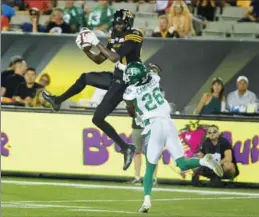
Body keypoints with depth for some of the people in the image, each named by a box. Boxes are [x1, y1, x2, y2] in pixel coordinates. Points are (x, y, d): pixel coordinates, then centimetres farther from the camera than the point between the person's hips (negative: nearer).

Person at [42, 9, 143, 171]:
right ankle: (57, 101, 44)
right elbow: (99, 60, 15)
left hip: (125, 82, -9)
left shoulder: (133, 37, -18)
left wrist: (97, 43, -21)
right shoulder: (116, 38, 10)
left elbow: (114, 58, -28)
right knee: (84, 78, 27)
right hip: (117, 77, 9)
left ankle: (126, 148, -8)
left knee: (98, 119, -10)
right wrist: (86, 49, -3)